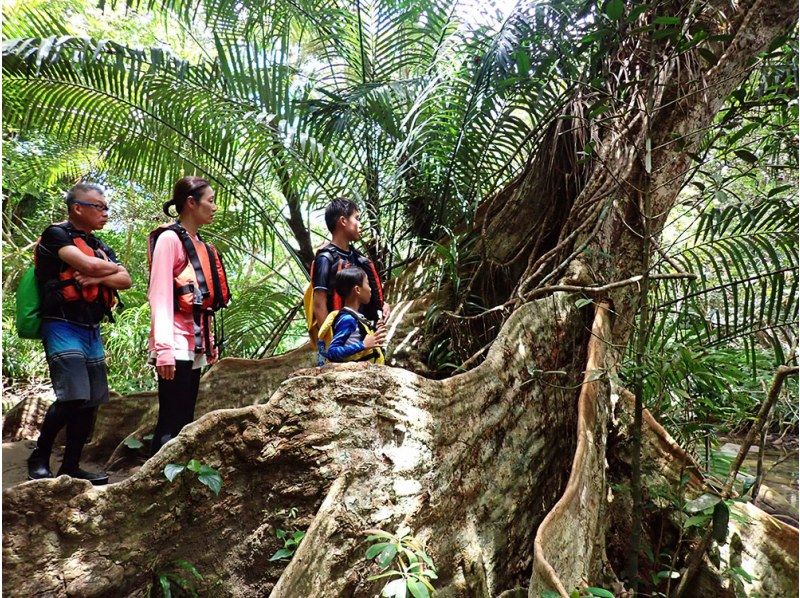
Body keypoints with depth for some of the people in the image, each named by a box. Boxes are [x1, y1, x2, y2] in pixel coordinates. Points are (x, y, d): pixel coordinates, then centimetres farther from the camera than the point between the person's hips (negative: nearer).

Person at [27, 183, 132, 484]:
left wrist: (96, 278, -11)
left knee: (92, 402, 6)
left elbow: (126, 280, 6)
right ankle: (39, 458, 5)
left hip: (92, 331, 8)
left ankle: (70, 467, 15)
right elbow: (86, 264, -19)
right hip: (63, 326, -8)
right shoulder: (56, 234, -3)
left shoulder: (101, 247, 19)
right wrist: (111, 267, 0)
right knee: (73, 397, -16)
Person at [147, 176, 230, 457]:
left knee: (184, 422, 10)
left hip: (194, 345, 8)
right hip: (176, 346, -8)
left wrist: (208, 342, 16)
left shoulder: (199, 244, 17)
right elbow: (160, 296, -15)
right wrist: (164, 348, -22)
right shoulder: (169, 238, -7)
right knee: (171, 423, -7)